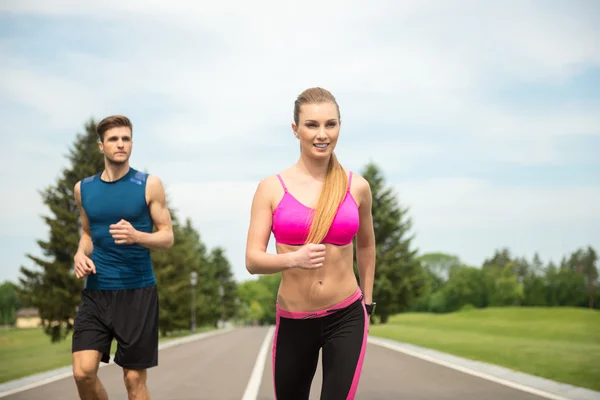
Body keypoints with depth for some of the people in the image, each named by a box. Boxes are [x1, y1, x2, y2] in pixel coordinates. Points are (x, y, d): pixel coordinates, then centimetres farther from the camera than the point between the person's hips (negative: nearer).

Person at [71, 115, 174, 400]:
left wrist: (136, 236, -21)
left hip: (138, 291, -3)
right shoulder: (84, 188, 8)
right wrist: (81, 254, 0)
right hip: (96, 291, 3)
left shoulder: (149, 185, -2)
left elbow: (167, 237, 0)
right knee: (83, 372, -10)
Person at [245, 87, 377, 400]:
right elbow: (253, 260, -10)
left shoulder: (357, 187, -1)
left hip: (346, 318, 0)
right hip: (292, 322, 0)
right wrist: (294, 258, -29)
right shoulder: (271, 188, -6)